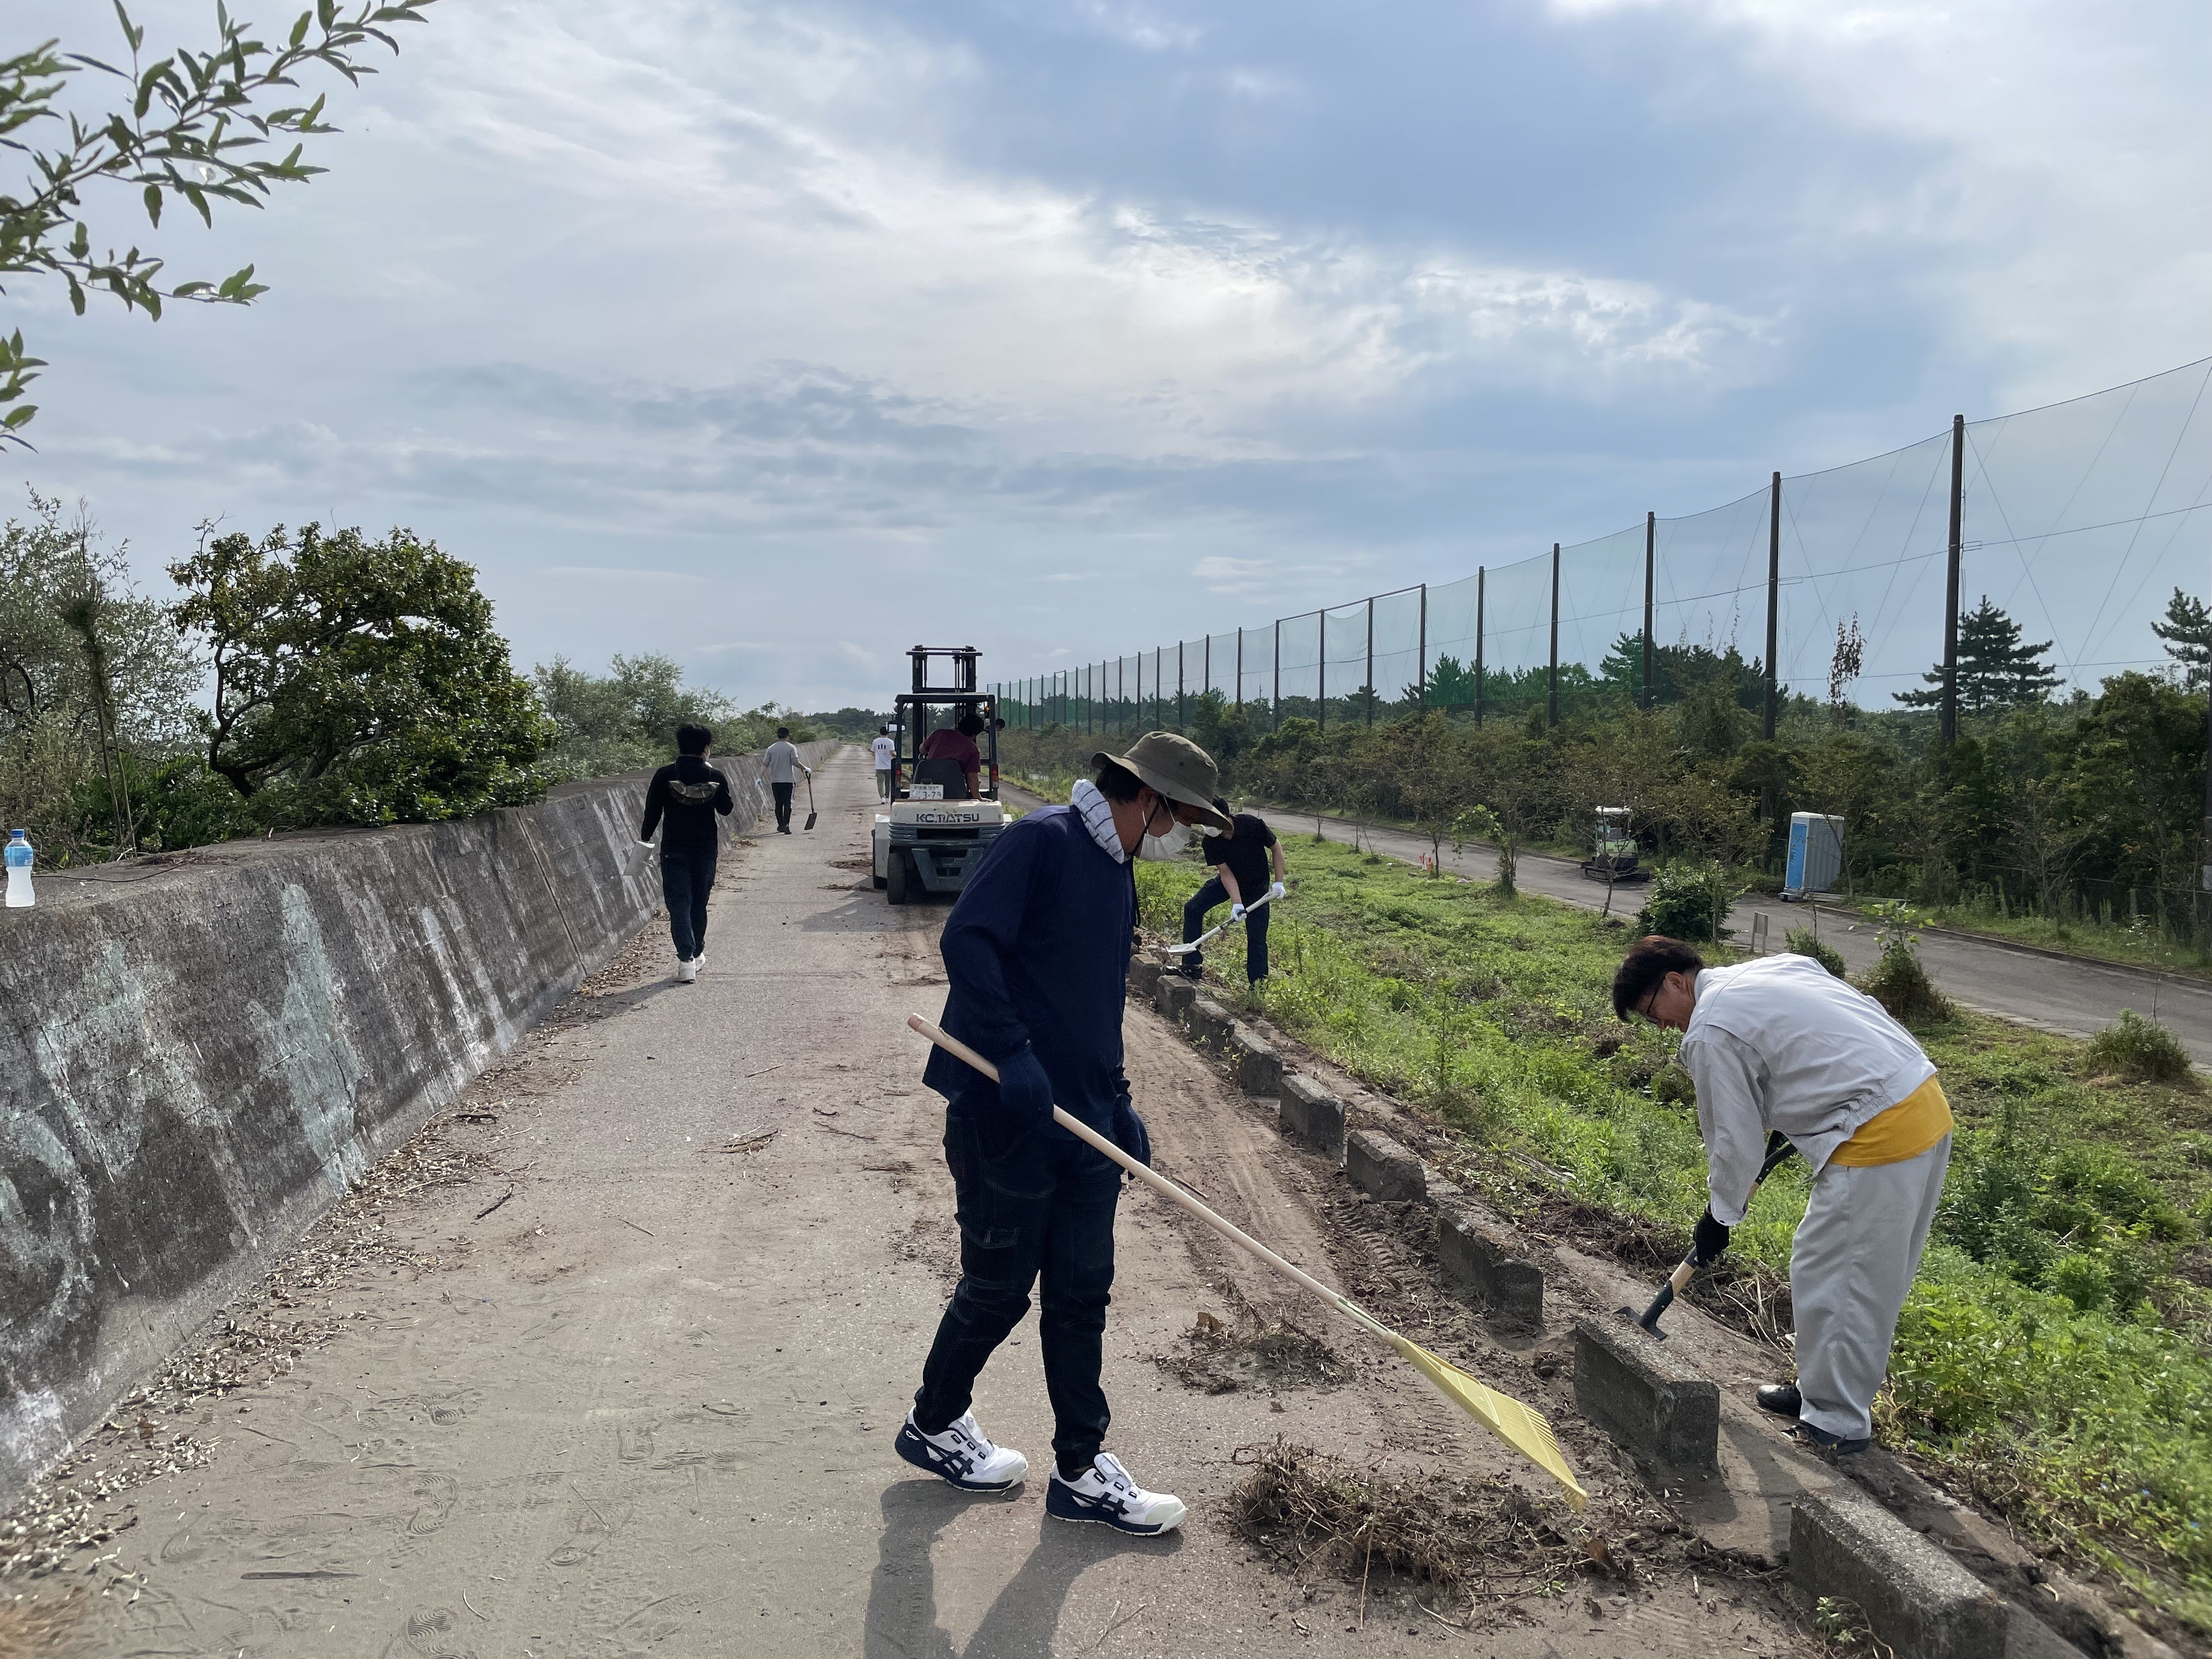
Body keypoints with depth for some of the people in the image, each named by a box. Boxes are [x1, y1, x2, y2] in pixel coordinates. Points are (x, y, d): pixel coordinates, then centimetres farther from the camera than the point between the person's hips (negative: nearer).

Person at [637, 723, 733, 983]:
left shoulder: (665, 775, -7)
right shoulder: (716, 777, -4)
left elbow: (652, 811, -3)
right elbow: (726, 810, 10)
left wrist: (645, 837, 11)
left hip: (674, 850, -2)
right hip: (706, 849, 2)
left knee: (679, 903, -3)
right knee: (699, 903, 16)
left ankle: (687, 959, -15)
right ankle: (697, 954, 27)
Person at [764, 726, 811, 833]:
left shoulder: (771, 748, 6)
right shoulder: (791, 748, -5)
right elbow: (795, 762, -12)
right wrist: (806, 769, 2)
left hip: (775, 780, 4)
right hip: (788, 780, -4)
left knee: (778, 803, 12)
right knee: (788, 803, -2)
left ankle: (780, 825, 16)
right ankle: (786, 825, -13)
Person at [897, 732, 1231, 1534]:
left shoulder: (1117, 872, 15)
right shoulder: (1042, 839, -13)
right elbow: (966, 940, -23)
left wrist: (1118, 1103, 18)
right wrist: (1012, 1055, -28)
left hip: (1083, 1122, 8)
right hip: (1006, 1117, -8)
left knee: (1082, 1294, 12)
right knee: (999, 1290, 8)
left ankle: (1081, 1471, 25)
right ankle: (934, 1422, 33)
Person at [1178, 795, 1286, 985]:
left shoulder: (1254, 824, -29)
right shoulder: (1211, 843, -22)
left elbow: (1276, 848, -13)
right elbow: (1226, 874, -21)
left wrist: (1279, 883, -15)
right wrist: (1237, 904, -32)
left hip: (1256, 887, -3)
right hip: (1228, 883, 3)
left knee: (1257, 940, -5)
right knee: (1192, 908, -12)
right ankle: (1193, 965, -4)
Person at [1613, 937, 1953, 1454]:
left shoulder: (1710, 1033, -9)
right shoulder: (1776, 966, 17)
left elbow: (1735, 1138, -5)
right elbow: (1865, 1013, 22)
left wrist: (1719, 1216, 11)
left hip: (1879, 1137, -10)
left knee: (1825, 1275, 3)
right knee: (1875, 1273, 19)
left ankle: (1837, 1422, 14)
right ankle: (1824, 1391, 32)